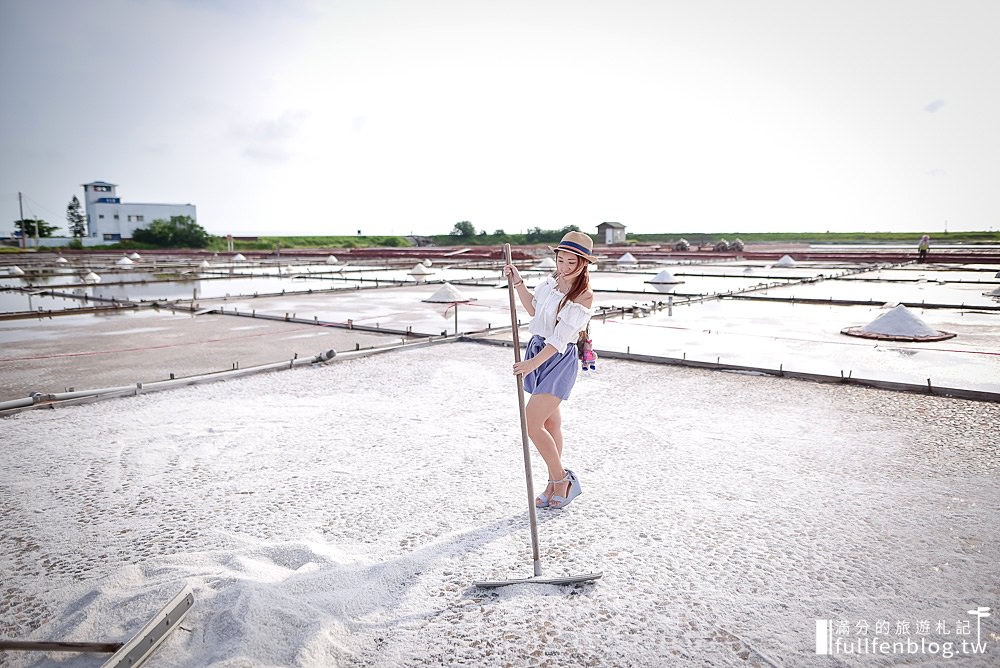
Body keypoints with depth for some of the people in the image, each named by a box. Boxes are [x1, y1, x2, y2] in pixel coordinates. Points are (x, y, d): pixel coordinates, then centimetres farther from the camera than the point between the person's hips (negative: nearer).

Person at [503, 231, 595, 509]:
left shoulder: (584, 296, -16)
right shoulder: (550, 280, 5)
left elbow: (560, 338, -24)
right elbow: (533, 309, 22)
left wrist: (533, 363, -32)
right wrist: (518, 282, 12)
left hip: (559, 360, -7)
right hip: (537, 349, 7)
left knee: (532, 423, -11)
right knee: (550, 421, 14)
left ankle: (561, 480, 8)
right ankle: (555, 485, 25)